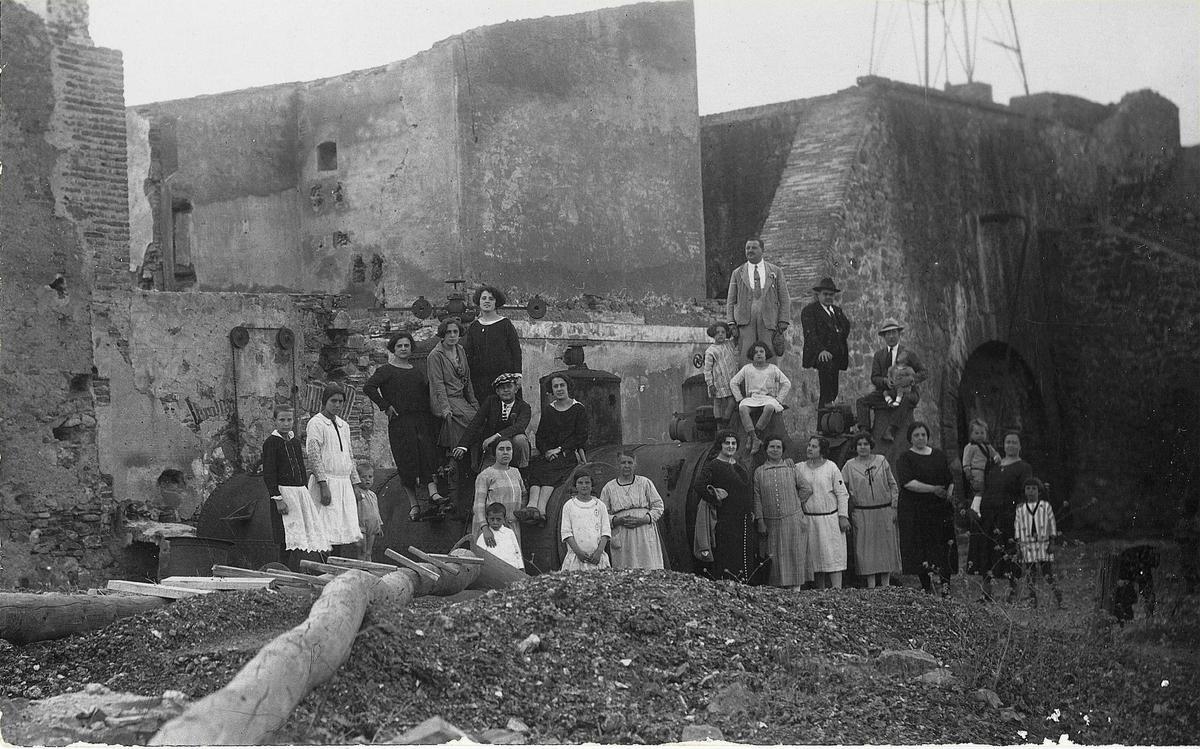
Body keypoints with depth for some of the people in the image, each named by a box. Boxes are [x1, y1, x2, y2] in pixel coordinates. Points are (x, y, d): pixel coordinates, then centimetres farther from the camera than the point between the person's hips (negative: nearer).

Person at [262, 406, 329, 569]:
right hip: (284, 491, -7)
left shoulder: (296, 442, 16)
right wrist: (278, 499, -17)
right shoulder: (271, 442, -5)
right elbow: (268, 474, -10)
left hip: (302, 491, 7)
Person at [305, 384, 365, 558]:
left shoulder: (344, 426, 20)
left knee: (350, 534, 0)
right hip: (327, 482, -7)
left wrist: (356, 484, 17)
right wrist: (323, 485, -19)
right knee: (331, 534, -12)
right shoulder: (316, 423, -5)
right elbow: (313, 456, -12)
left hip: (345, 483, 7)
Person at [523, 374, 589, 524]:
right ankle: (532, 505, -50)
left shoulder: (578, 409, 5)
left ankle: (541, 509, -50)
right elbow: (540, 436, 14)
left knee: (551, 469, -33)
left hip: (569, 454, -4)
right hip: (549, 454, 4)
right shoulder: (548, 410, 19)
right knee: (536, 467, -29)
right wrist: (546, 451, -8)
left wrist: (560, 450, -10)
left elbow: (581, 437, -2)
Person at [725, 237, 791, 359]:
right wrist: (731, 323, 1)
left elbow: (784, 300, 10)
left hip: (768, 322, 0)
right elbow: (730, 301, 14)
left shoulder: (776, 271, 12)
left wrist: (783, 322, -1)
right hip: (745, 323, 0)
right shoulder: (737, 273, 13)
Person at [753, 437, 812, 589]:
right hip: (771, 522, 1)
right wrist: (760, 522, -1)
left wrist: (796, 505, 11)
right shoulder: (759, 472, 6)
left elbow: (805, 488, 9)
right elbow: (757, 498, 4)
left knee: (795, 555, -2)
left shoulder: (790, 467, 4)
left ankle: (796, 590, 0)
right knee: (774, 558, 1)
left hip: (793, 520, -1)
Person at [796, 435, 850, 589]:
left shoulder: (831, 467, -1)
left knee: (833, 554, -7)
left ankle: (837, 589, -9)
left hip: (830, 517, -3)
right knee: (815, 556, 5)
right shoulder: (799, 468, 7)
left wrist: (843, 516, -6)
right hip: (809, 518, 3)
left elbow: (842, 493, -1)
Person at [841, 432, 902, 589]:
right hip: (862, 514, -1)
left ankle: (885, 584, 10)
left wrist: (893, 507, 1)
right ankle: (871, 585, 2)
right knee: (866, 548, -2)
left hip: (884, 511, 1)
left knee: (886, 546, 3)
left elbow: (893, 485, 8)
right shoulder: (849, 466, 3)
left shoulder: (881, 461, 6)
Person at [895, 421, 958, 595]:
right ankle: (926, 587, 2)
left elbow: (950, 479, 18)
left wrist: (950, 493, -4)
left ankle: (945, 587, -4)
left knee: (944, 547, -5)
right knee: (920, 549, -4)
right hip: (914, 511, -3)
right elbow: (908, 482, -14)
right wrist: (932, 489, -20)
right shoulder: (905, 458, 1)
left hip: (940, 509, 3)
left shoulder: (939, 456, 14)